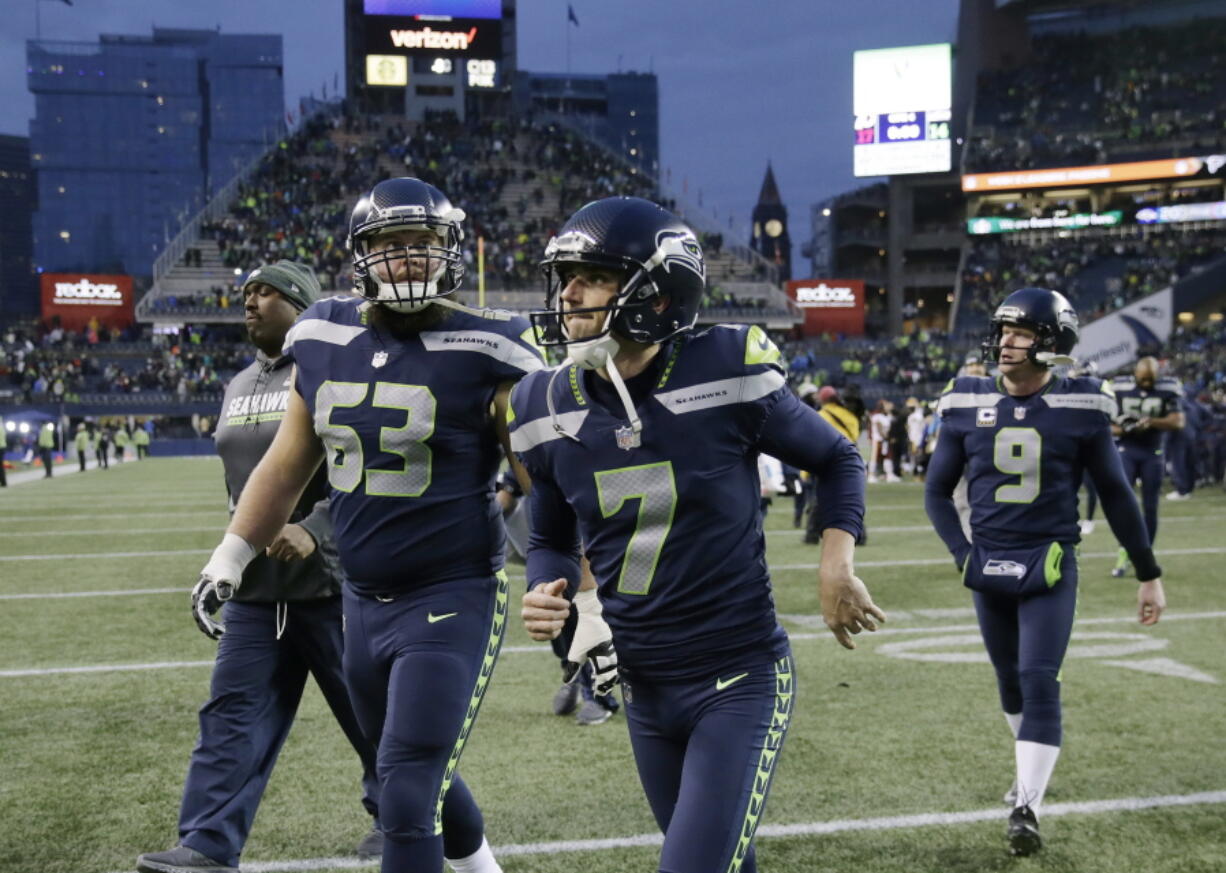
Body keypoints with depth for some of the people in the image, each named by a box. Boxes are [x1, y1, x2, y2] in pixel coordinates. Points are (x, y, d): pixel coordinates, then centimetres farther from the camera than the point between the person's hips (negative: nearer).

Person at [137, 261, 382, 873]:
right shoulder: (239, 388, 14)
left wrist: (314, 530, -27)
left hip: (330, 581, -7)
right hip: (257, 587, 7)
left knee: (367, 709, 7)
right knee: (232, 713, 2)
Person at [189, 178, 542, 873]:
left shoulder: (486, 351, -13)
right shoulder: (323, 340, 3)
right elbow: (288, 465, 16)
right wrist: (230, 558, 17)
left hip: (454, 601, -6)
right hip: (364, 601, 6)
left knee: (408, 795, -10)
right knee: (418, 774, 22)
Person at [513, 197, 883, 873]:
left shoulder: (728, 375, -15)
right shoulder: (548, 411, -4)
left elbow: (836, 459, 2)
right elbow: (552, 539, 12)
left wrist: (836, 569, -10)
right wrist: (544, 595, -8)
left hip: (740, 679, -4)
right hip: (645, 688, 5)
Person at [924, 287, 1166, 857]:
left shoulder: (1079, 409, -7)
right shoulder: (968, 405, -2)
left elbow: (1116, 495, 3)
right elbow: (937, 491, 8)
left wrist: (1148, 574, 7)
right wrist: (963, 553, -4)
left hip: (1049, 568, -3)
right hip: (989, 568, 3)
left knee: (1040, 683, -12)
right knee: (1011, 682, 16)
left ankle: (1026, 808, -8)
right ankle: (1031, 775, 38)